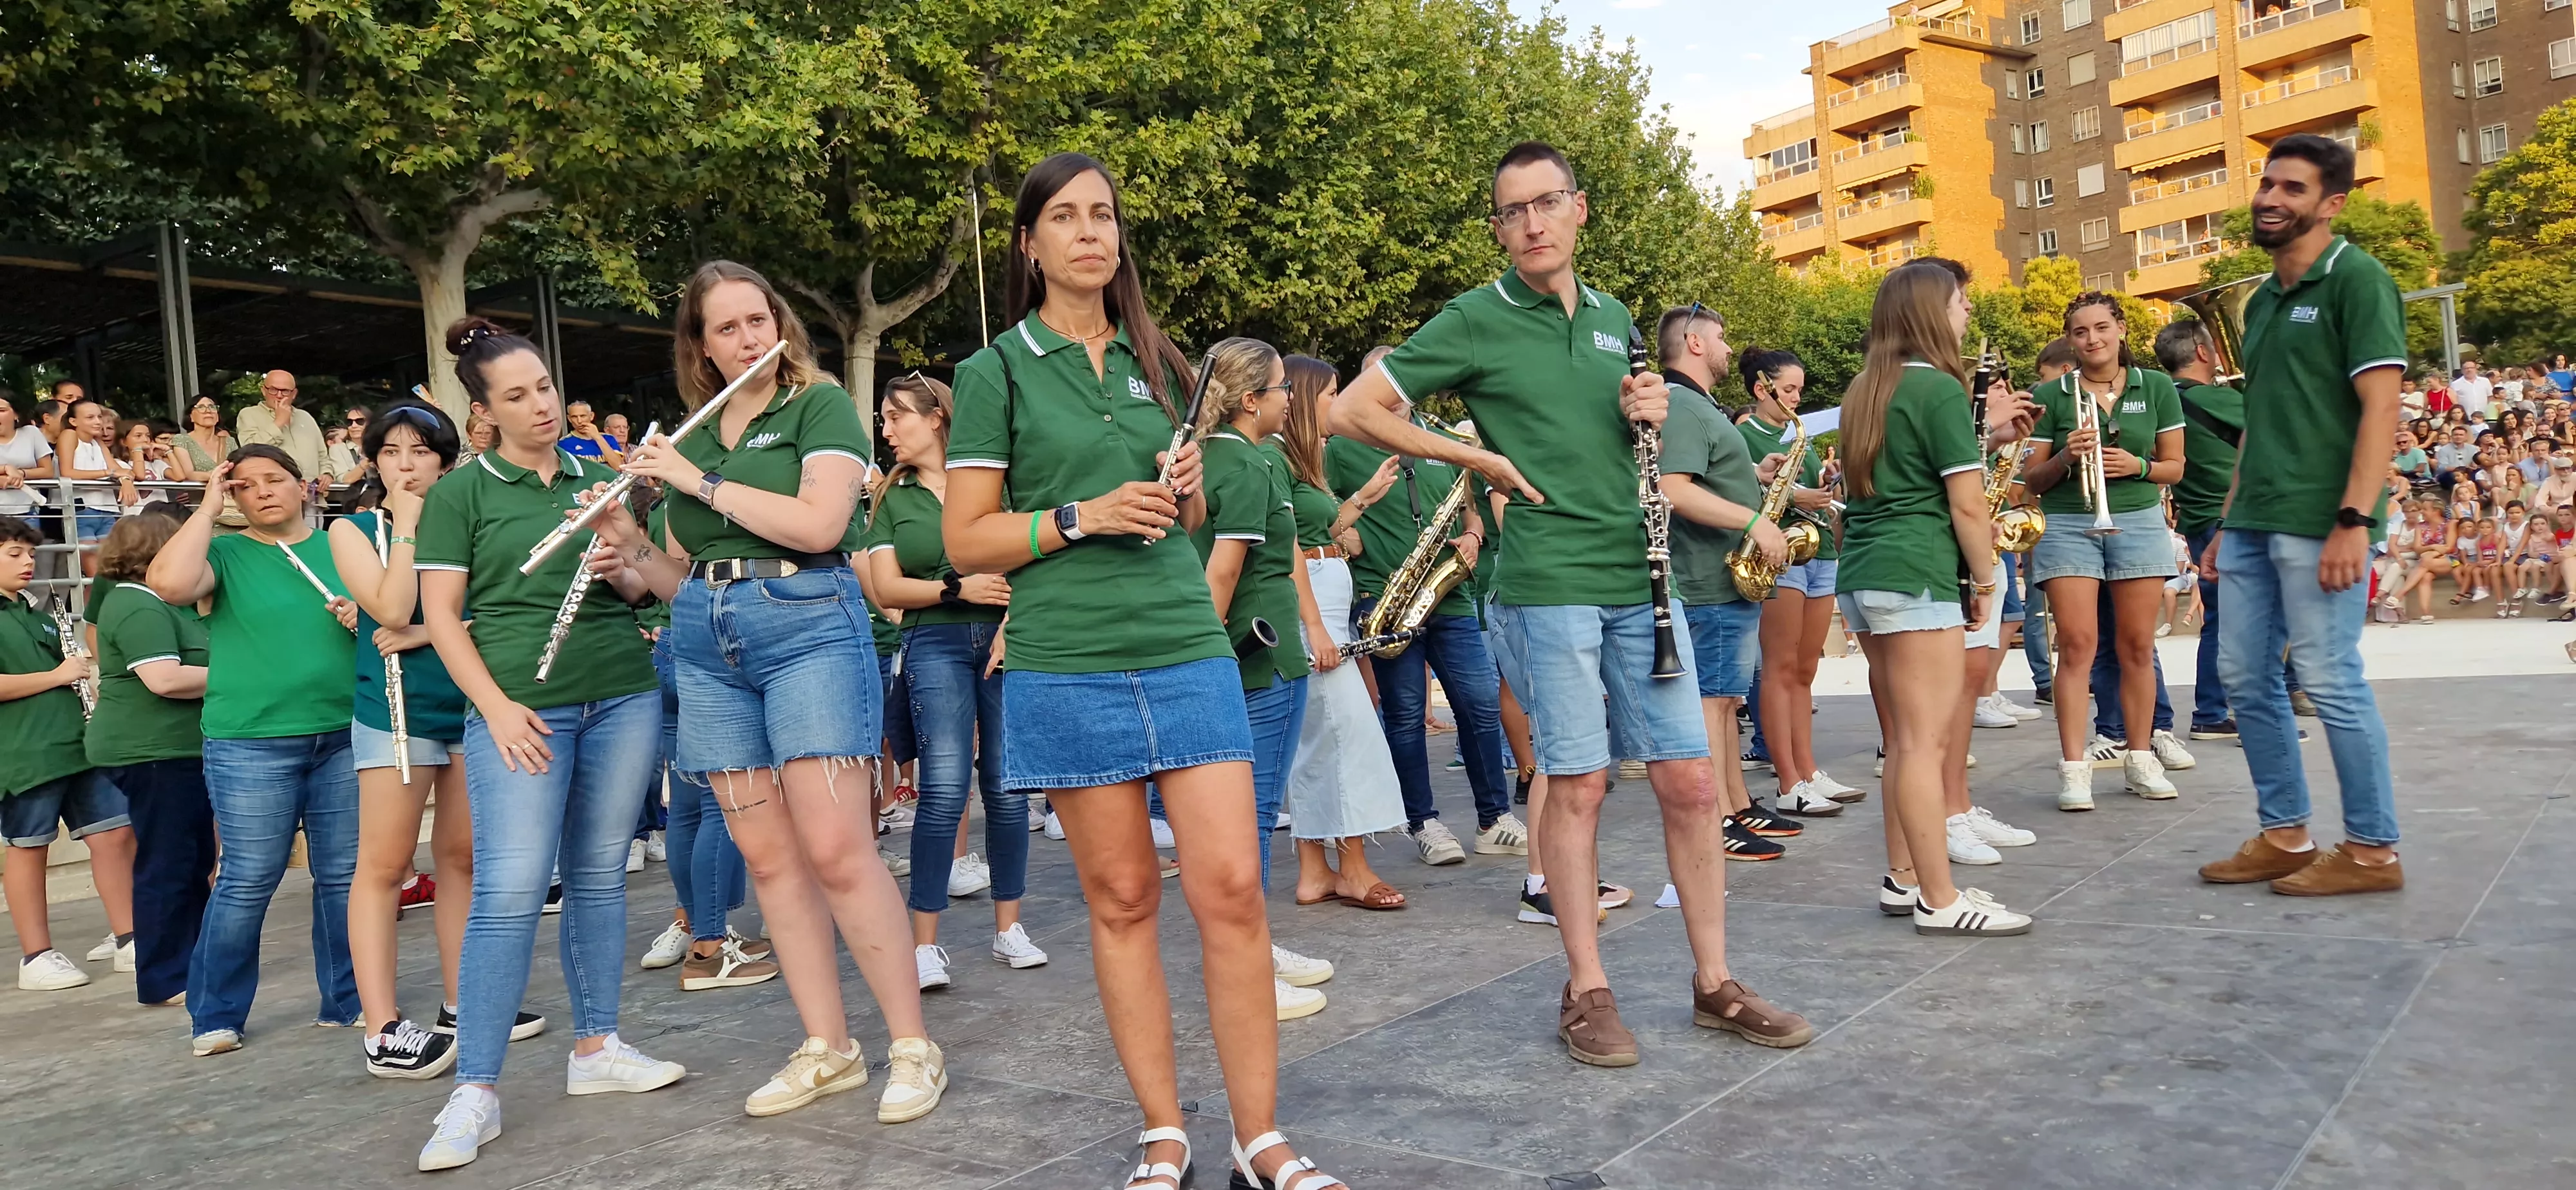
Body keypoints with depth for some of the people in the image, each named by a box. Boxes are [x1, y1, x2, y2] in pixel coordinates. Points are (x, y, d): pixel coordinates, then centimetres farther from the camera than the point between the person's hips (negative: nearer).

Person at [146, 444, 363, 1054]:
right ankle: (216, 1016, 13)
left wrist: (367, 619, -8)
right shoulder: (226, 553, 1)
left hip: (344, 737, 3)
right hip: (250, 745, -2)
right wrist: (209, 506, -10)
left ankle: (346, 1001, 18)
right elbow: (168, 582, -20)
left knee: (344, 877, 6)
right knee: (248, 883, -1)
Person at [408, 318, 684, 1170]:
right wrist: (497, 707, -12)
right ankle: (476, 1091, -2)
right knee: (510, 891, -9)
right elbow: (441, 615, -2)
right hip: (522, 706, -4)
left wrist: (619, 562, -7)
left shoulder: (596, 482, 13)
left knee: (599, 878, 9)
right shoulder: (461, 493, 2)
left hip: (623, 695, 4)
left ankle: (595, 1050, 20)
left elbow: (645, 590, 15)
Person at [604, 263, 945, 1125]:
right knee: (767, 857, 5)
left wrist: (698, 479, -11)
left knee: (835, 850, -12)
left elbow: (819, 523, -16)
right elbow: (684, 577, 20)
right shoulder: (691, 436, 17)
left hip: (806, 624, -6)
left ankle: (914, 1047, -2)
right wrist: (631, 549, -1)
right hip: (707, 646, 6)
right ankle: (827, 1050, 14)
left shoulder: (820, 404, 0)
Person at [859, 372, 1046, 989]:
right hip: (936, 643, 0)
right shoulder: (891, 496, 11)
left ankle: (1008, 927, 16)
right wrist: (960, 589, -10)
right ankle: (925, 944, -5)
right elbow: (887, 588, 3)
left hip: (1005, 640, 0)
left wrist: (1010, 625, -14)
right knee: (945, 788, -11)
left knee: (1007, 786, 2)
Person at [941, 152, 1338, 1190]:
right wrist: (1082, 516, -15)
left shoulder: (1156, 361, 14)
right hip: (1067, 668, -2)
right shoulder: (995, 372, 2)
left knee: (1231, 888, -4)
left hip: (1187, 650, 3)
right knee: (1122, 900, 5)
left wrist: (1187, 486, 0)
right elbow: (966, 541, -2)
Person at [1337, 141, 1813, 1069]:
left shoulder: (1614, 318, 16)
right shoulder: (1475, 321, -2)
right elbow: (1354, 410, -5)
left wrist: (1650, 415, 5)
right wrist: (1479, 459, -7)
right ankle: (1586, 990, 14)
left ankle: (1714, 984, 17)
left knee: (1690, 780, 5)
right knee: (1578, 783, -1)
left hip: (1642, 575, 5)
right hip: (1548, 581, -5)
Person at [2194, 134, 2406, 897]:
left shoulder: (2355, 280, -5)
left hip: (2318, 523, -8)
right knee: (2245, 677, 10)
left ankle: (2373, 849, 10)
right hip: (2254, 523, 8)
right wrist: (2227, 521, 18)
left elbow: (2381, 407, -13)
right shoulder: (2262, 301, 17)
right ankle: (2284, 835, 21)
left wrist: (2354, 520, -20)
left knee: (2330, 681, -3)